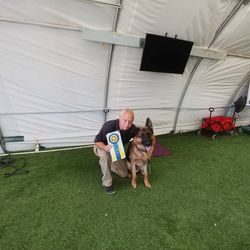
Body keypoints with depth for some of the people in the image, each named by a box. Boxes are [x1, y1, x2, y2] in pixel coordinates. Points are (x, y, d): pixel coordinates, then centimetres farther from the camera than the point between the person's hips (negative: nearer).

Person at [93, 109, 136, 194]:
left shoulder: (132, 128, -25)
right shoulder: (109, 126, -37)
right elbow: (97, 141, -27)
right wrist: (105, 148, -48)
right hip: (102, 147, -4)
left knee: (124, 174, 8)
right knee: (106, 155, -41)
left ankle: (104, 163, 30)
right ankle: (107, 183, -19)